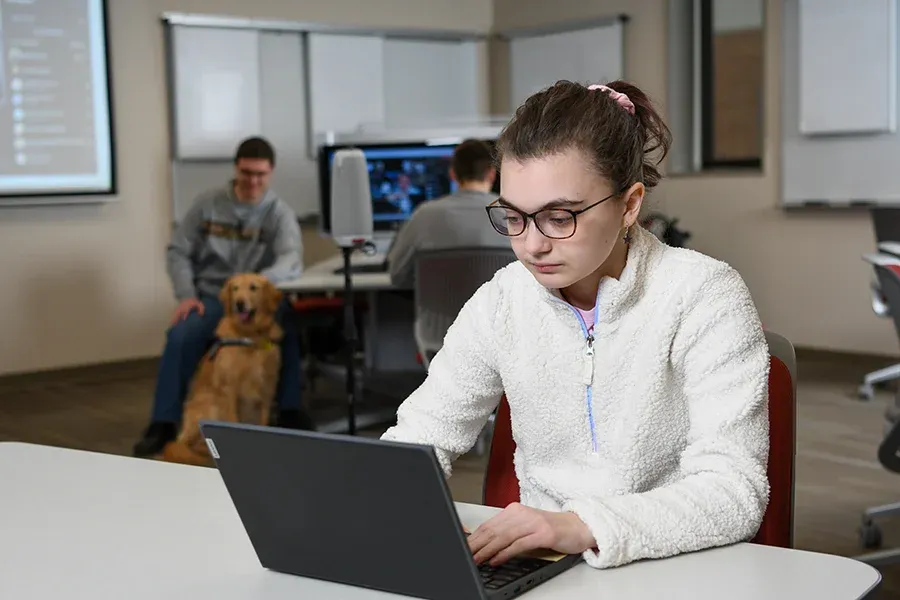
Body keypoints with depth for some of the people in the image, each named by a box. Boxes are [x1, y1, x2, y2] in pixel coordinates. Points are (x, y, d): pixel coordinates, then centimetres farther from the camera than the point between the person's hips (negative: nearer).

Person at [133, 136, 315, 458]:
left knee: (288, 333, -32)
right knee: (179, 337, -29)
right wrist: (186, 295, -10)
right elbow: (178, 252, 6)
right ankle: (163, 423, -20)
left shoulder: (279, 212, 0)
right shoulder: (208, 203, 4)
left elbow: (292, 259, -18)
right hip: (210, 296, 1)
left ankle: (290, 413, -18)